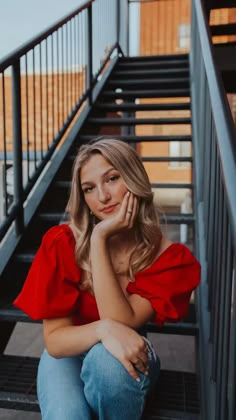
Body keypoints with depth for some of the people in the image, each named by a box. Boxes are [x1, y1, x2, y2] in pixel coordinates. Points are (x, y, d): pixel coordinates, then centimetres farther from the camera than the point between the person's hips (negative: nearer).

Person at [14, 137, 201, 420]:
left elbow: (121, 323, -29)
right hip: (68, 354, 0)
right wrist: (103, 329, -39)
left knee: (107, 361, -34)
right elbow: (54, 340, -18)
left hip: (126, 360, 1)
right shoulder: (62, 242, -20)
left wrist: (100, 239, -33)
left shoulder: (168, 257, -19)